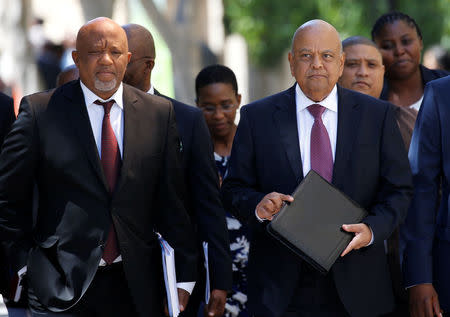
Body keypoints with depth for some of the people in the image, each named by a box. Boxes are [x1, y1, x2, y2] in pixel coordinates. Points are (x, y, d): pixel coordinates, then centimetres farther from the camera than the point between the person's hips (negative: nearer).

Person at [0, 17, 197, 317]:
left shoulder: (159, 113, 7)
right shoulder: (40, 111, 0)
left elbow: (172, 200, 8)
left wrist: (183, 278, 5)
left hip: (136, 290, 2)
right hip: (61, 287, -2)